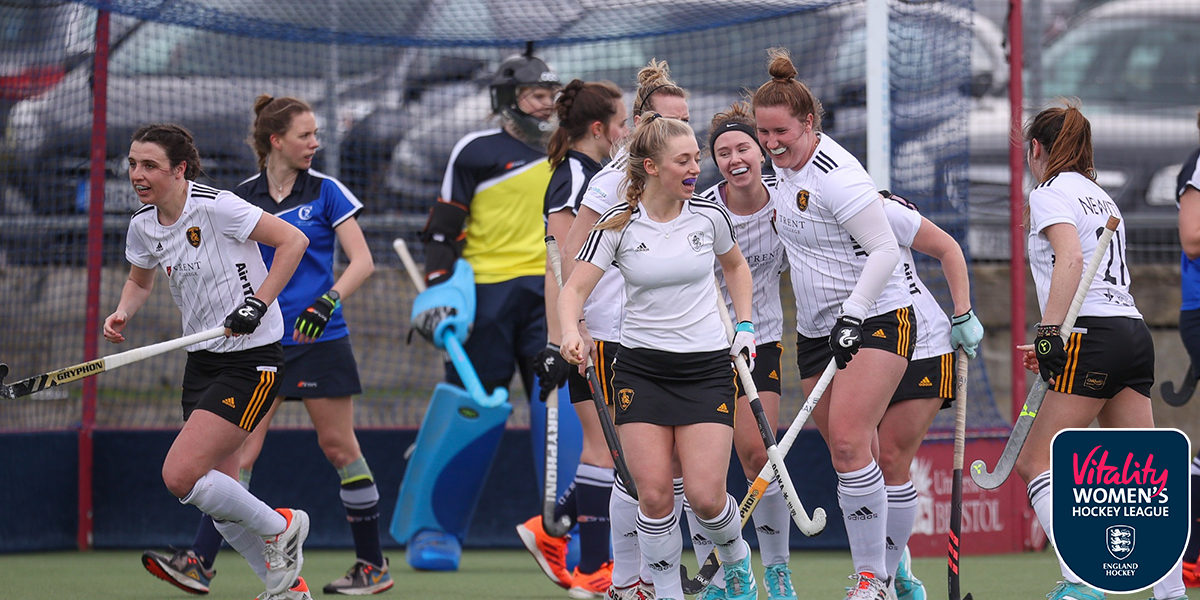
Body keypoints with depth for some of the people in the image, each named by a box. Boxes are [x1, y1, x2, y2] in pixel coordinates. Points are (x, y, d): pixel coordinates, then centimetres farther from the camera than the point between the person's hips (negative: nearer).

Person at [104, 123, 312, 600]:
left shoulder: (215, 207, -18)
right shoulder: (143, 226, 5)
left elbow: (293, 240, -17)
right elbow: (140, 279, 25)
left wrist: (258, 304, -22)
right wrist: (122, 313, 4)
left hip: (251, 359, -8)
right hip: (202, 359, 8)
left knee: (180, 476, -18)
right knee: (218, 497, 6)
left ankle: (280, 527, 3)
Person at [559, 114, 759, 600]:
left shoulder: (708, 215, -1)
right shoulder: (618, 225, -7)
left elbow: (735, 265, 19)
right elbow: (575, 289, -10)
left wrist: (744, 326, 10)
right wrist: (571, 332, -29)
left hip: (707, 366, 0)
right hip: (641, 369, 0)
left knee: (704, 495, -9)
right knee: (653, 495, -9)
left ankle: (737, 561, 21)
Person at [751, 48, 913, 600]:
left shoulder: (835, 177, -20)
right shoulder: (784, 165, 6)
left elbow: (885, 249, -20)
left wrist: (853, 314, -26)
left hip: (873, 320, -9)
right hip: (816, 327, 9)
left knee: (848, 444, -20)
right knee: (842, 452, 5)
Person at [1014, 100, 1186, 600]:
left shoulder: (1051, 193, -2)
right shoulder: (1100, 197, 24)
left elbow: (1071, 259, -19)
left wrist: (1050, 332, -24)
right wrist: (1052, 343, 27)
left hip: (1093, 335, -8)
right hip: (1134, 330, 8)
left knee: (1035, 462, -4)